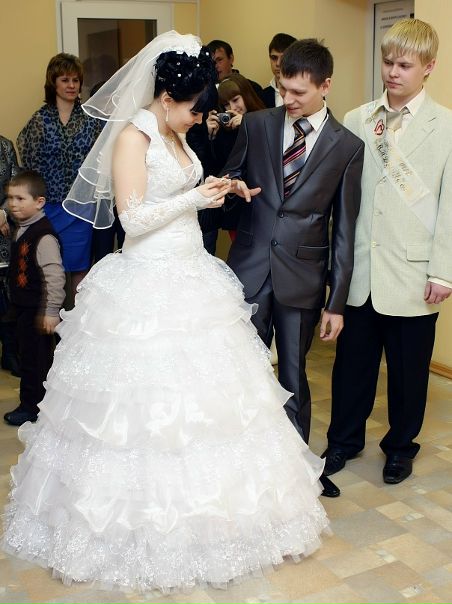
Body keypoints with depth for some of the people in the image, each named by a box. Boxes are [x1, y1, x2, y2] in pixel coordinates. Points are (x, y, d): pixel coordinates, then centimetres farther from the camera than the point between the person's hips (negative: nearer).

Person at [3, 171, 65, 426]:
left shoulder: (43, 236, -22)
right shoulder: (22, 230, 9)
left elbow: (55, 276, -24)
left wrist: (51, 311, -22)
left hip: (37, 311, -10)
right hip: (23, 308, 10)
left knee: (35, 359, 2)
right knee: (27, 355, 19)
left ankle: (31, 407, 15)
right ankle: (30, 402, 32)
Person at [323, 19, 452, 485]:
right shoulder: (356, 121, 5)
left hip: (412, 273, -2)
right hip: (360, 269, 3)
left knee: (408, 367, 10)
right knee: (352, 359, 13)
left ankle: (400, 446, 32)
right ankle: (344, 438, 33)